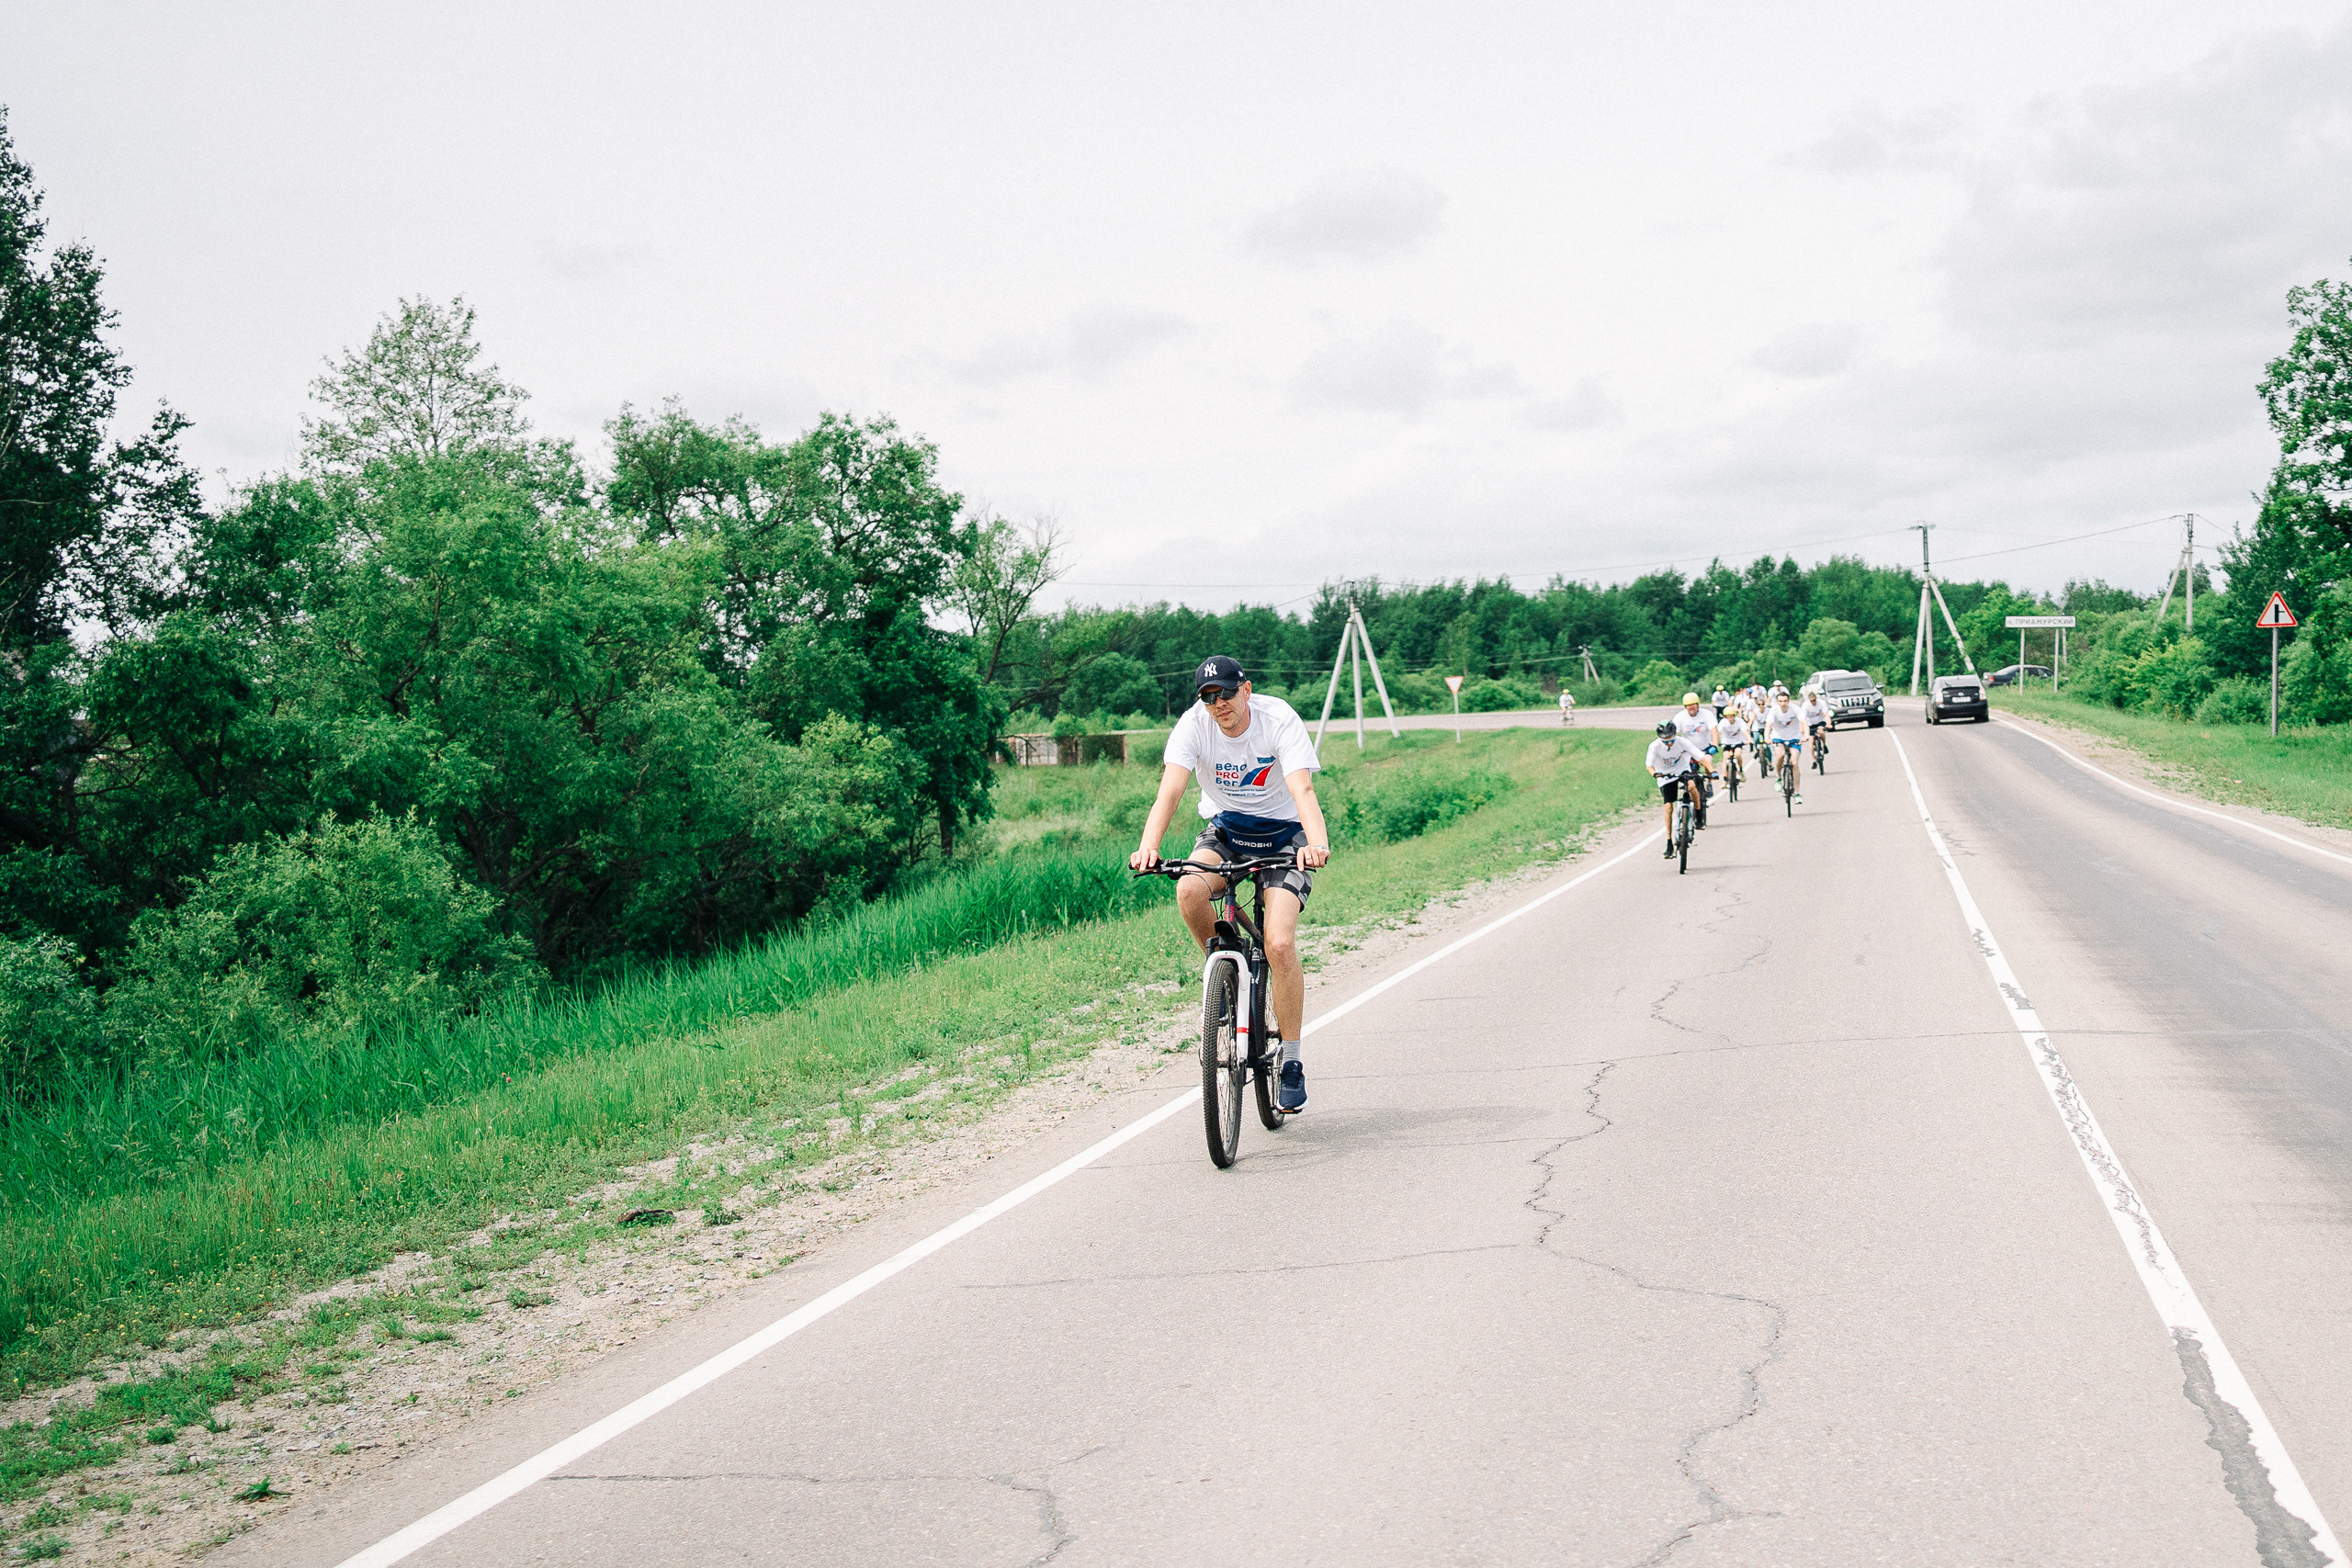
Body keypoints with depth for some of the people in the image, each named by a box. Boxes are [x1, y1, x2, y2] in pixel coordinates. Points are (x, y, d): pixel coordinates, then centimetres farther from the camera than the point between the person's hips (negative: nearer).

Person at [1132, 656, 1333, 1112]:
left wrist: (1318, 843, -53)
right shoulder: (1193, 725, -16)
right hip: (1225, 830, 2)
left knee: (1279, 943, -21)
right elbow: (1170, 791, -28)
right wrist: (1148, 847, -46)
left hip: (1283, 833, -2)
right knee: (1190, 891, -31)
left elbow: (1303, 789, -33)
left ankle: (1291, 1060, -6)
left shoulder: (1278, 719, -21)